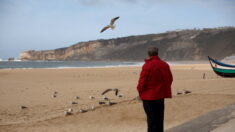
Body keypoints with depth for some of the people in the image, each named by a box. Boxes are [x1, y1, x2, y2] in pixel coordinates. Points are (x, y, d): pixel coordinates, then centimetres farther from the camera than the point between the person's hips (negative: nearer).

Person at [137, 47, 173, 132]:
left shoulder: (147, 65, -17)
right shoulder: (165, 65, 1)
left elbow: (142, 80, -15)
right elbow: (170, 79, 9)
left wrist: (140, 90, 3)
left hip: (149, 96, -5)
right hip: (161, 95, 5)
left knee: (151, 119, 3)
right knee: (159, 118, 16)